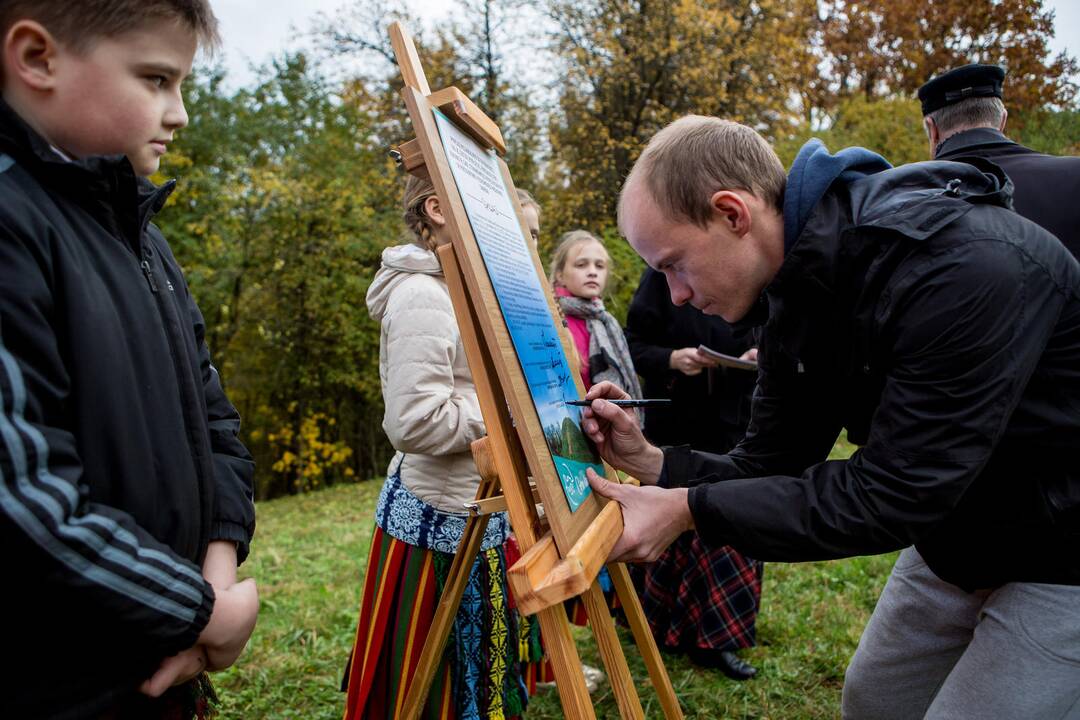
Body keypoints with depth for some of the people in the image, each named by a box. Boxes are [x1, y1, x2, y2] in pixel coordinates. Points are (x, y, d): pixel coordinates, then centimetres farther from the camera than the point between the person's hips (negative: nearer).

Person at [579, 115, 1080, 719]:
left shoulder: (963, 264, -33)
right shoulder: (794, 302, -7)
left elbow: (894, 493, -32)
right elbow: (775, 467, -1)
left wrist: (690, 510, -31)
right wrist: (651, 462, -16)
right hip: (953, 545, 7)